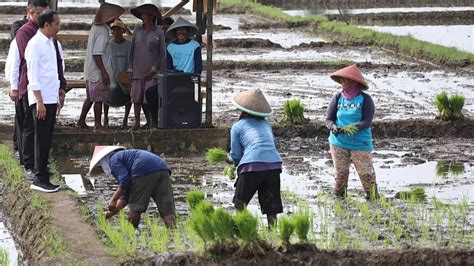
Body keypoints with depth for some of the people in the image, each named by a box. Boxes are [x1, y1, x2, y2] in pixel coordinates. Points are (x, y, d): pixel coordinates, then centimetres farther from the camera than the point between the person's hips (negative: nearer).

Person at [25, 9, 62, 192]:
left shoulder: (50, 43, 15)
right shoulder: (35, 45, -12)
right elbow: (33, 76, -16)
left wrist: (57, 98, 18)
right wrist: (39, 102, -19)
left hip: (50, 100, 8)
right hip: (41, 100, -8)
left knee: (46, 141, 11)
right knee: (42, 141, -6)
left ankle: (42, 175, 16)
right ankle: (40, 180, -4)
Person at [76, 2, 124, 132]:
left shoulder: (95, 27, 10)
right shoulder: (102, 32, -20)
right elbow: (96, 54, -25)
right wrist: (104, 72, -23)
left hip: (91, 71, 10)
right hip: (98, 71, -10)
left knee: (90, 97, 17)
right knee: (99, 99, -1)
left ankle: (81, 121, 22)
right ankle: (98, 125, 5)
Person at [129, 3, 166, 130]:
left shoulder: (158, 32, -1)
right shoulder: (137, 32, 11)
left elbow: (162, 53, -2)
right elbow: (132, 52, 15)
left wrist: (154, 69, -10)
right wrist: (130, 69, 7)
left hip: (152, 72, -4)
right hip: (137, 71, 4)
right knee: (136, 97, 0)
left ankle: (154, 122, 2)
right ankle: (137, 122, 7)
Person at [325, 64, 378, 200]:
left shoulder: (365, 99, -4)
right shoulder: (338, 98, 5)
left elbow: (367, 122, -11)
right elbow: (328, 119, 4)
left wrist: (353, 127, -27)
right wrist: (333, 127, -18)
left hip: (360, 143, -3)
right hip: (339, 142, 3)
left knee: (366, 174, -4)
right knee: (340, 174, 5)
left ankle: (373, 199, 3)